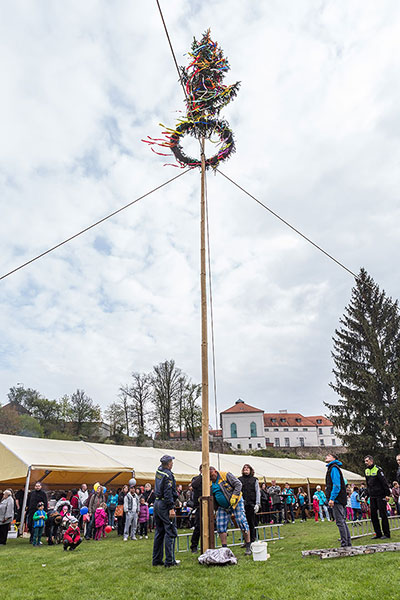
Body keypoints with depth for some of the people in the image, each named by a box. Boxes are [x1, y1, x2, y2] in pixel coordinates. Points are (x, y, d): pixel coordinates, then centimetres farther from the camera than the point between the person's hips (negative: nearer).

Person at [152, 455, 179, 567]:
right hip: (165, 504, -9)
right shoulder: (168, 475, -16)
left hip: (157, 503, 9)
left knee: (159, 532, 14)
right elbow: (168, 493, -21)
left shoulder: (159, 471, 7)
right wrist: (171, 508, -20)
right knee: (170, 532, -2)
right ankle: (169, 561, 0)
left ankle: (156, 560, 19)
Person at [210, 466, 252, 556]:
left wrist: (234, 497, -23)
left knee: (242, 523, -8)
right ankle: (224, 548, 12)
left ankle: (248, 547, 3)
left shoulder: (226, 475, -14)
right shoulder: (210, 483, 5)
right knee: (221, 526, 0)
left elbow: (238, 484, -16)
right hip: (222, 507, 6)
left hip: (236, 503, -6)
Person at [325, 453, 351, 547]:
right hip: (340, 500, 10)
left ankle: (344, 544, -3)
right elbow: (344, 482, 23)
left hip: (337, 500, -10)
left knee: (340, 522, -6)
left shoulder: (334, 468, -11)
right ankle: (348, 543, 20)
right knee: (342, 521, 14)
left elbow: (336, 485, -19)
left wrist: (332, 498, -23)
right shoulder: (331, 468, 18)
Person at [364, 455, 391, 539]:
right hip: (372, 497, 7)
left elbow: (384, 482, -14)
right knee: (373, 515, 6)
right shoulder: (366, 471, 10)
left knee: (383, 515, 0)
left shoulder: (378, 469, -12)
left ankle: (386, 534, 10)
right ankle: (378, 533, 15)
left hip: (380, 496, -7)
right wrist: (369, 494, 17)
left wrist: (387, 494, -17)